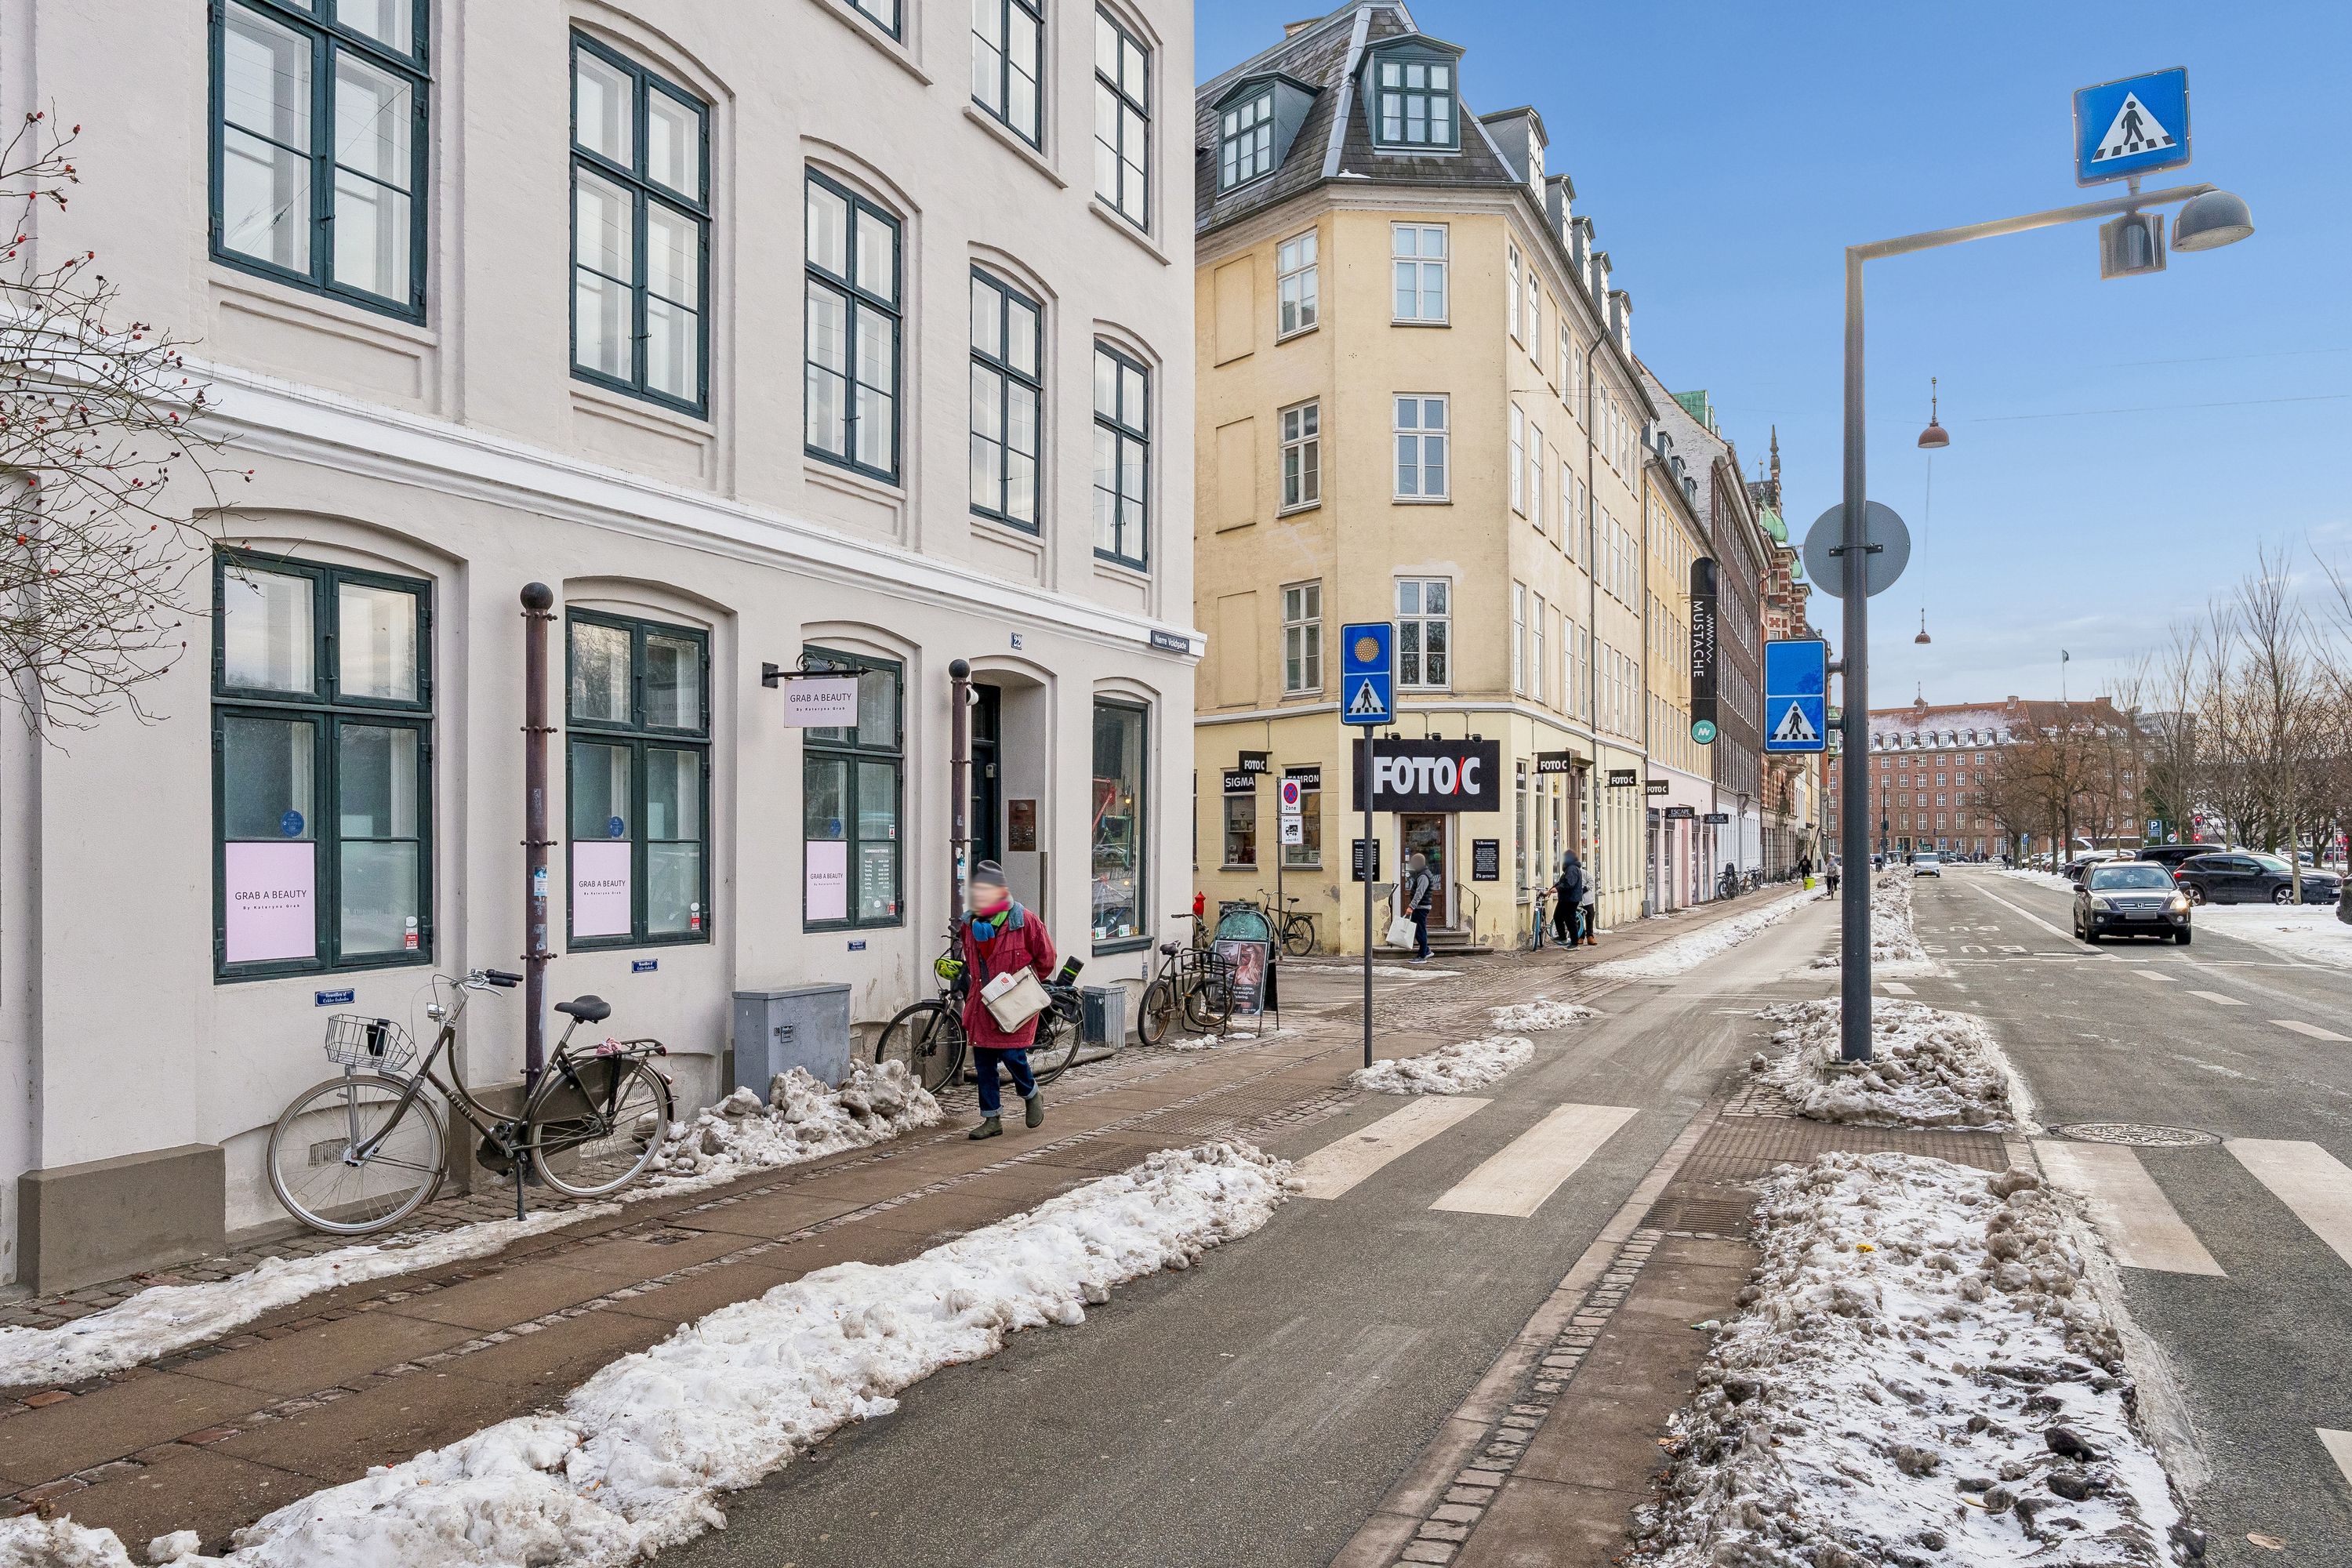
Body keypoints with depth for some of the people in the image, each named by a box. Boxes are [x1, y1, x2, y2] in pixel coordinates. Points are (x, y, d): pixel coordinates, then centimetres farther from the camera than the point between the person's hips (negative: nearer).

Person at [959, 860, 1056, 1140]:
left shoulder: (1024, 920, -12)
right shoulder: (971, 924, 5)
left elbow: (1046, 958, -3)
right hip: (983, 1002, 5)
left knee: (1012, 1055, -10)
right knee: (983, 1061, 5)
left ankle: (1032, 1095, 21)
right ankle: (991, 1119, 16)